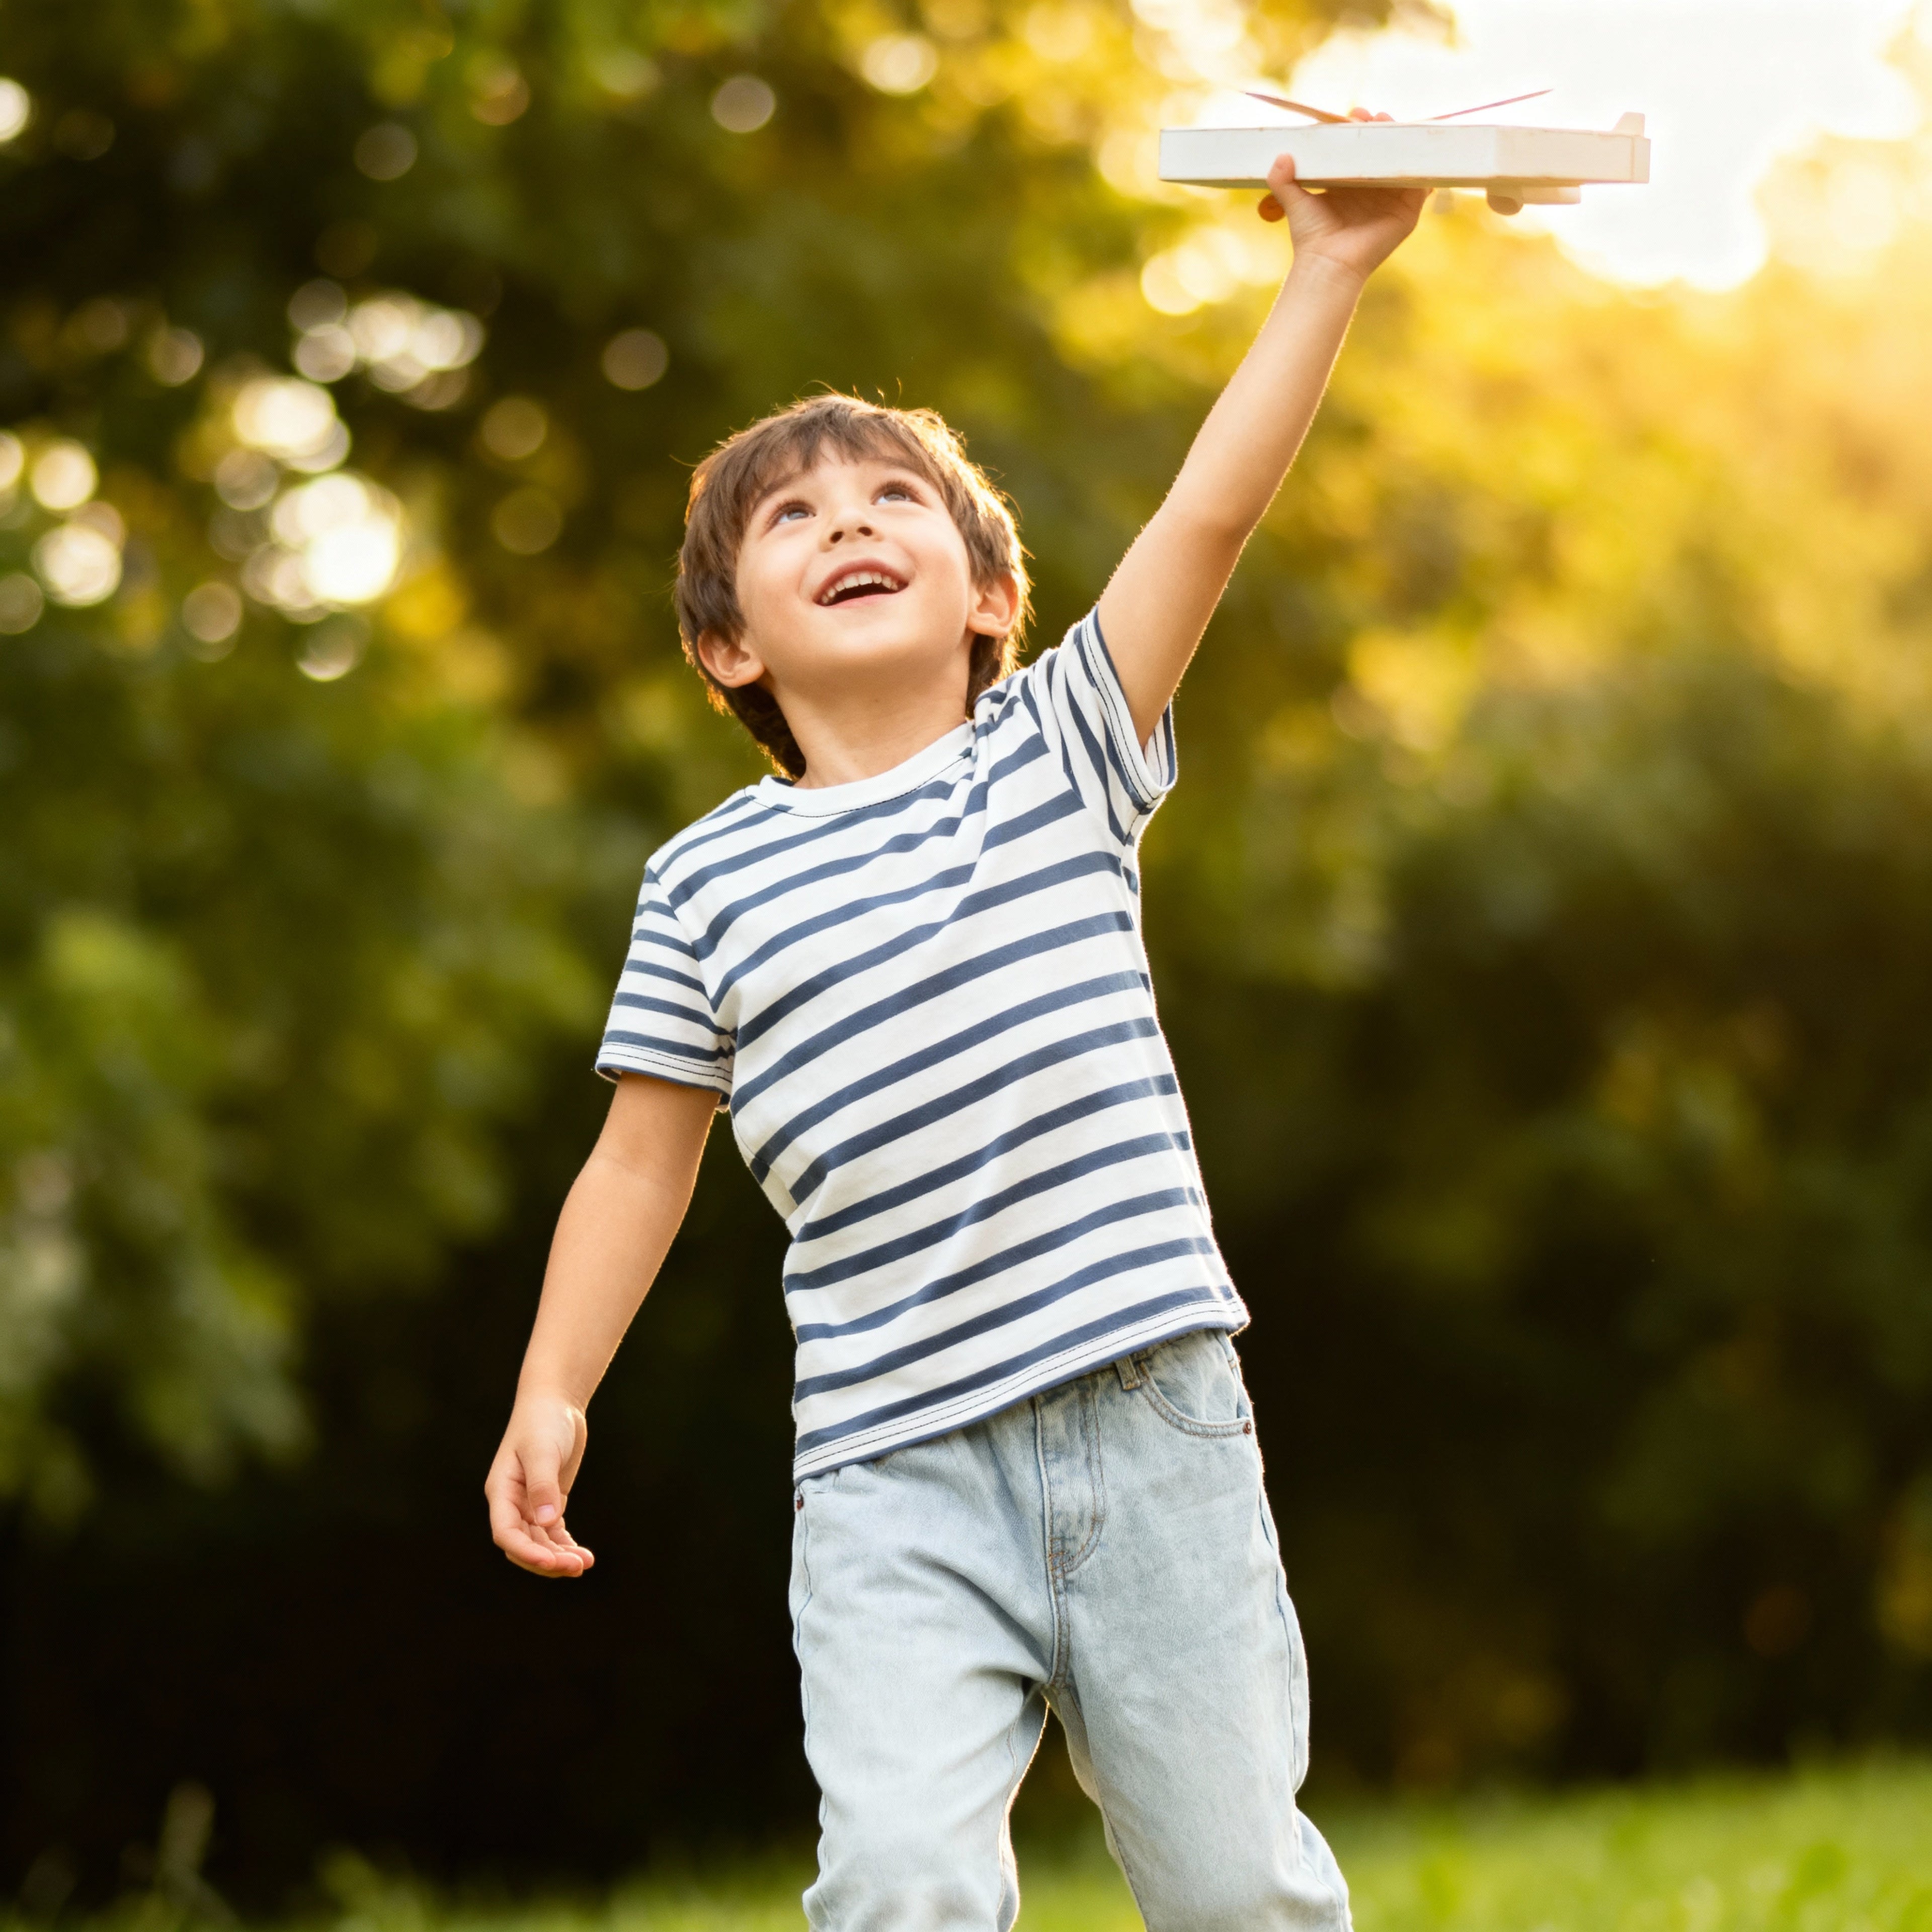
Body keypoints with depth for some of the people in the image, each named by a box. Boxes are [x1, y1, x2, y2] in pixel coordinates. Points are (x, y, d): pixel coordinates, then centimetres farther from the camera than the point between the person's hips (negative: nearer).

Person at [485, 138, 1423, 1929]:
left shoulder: (1059, 750, 6)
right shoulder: (709, 884, 7)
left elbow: (1207, 516, -4)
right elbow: (643, 1159, 12)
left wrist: (1327, 273, -12)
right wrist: (551, 1393, 6)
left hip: (1146, 1412, 1)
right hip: (889, 1469, 0)